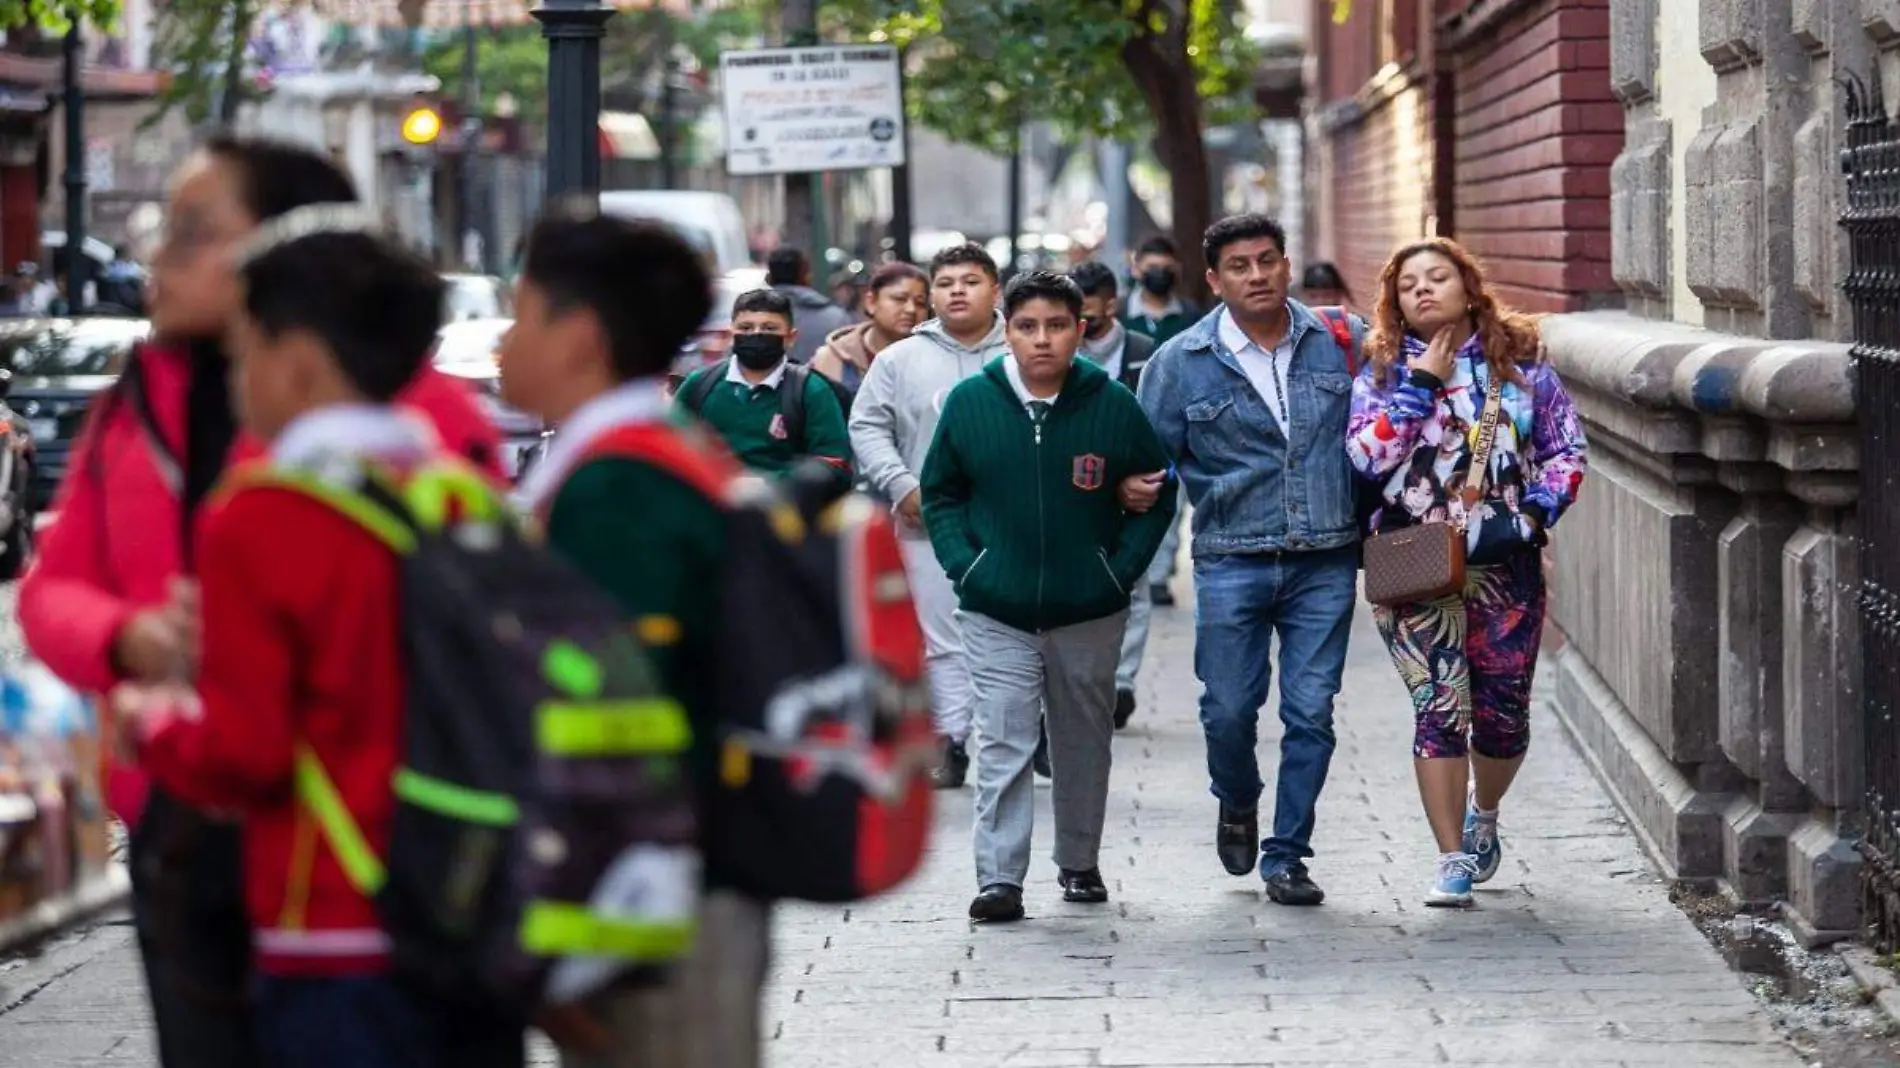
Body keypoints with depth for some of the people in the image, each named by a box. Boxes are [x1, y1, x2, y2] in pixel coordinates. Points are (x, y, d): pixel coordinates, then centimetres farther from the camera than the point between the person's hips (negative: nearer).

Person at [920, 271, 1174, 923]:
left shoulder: (1114, 406, -3)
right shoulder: (970, 403, -2)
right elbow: (941, 494, 10)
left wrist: (1122, 568, -4)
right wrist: (963, 566, -3)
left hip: (1090, 613, 1)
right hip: (996, 613, -1)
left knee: (1085, 742, 13)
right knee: (1002, 745, -7)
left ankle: (1080, 864, 28)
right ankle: (999, 877, -8)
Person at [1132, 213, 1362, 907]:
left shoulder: (1341, 342, 4)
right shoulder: (1181, 365, 1)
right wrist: (1140, 488, -15)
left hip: (1326, 563, 1)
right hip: (1232, 562, -1)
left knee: (1310, 713, 0)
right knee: (1229, 709, 1)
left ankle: (1286, 857, 11)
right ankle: (1238, 806, 33)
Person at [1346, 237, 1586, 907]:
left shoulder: (1522, 364, 7)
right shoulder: (1383, 373, 5)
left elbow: (1568, 449, 8)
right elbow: (1368, 456, -9)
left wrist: (1538, 509, -7)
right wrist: (1420, 385, -11)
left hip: (1506, 565, 2)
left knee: (1503, 713, 7)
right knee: (1440, 707, -10)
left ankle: (1483, 815, 37)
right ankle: (1453, 861, -4)